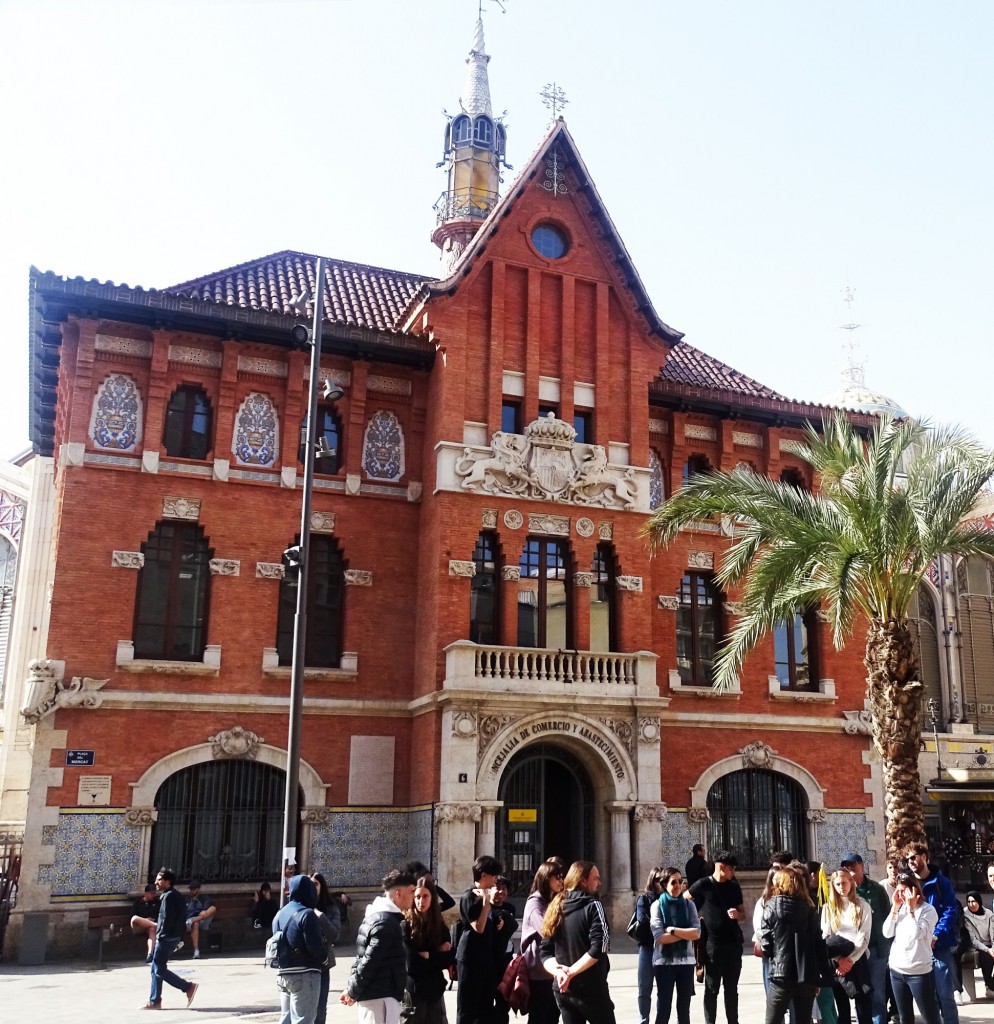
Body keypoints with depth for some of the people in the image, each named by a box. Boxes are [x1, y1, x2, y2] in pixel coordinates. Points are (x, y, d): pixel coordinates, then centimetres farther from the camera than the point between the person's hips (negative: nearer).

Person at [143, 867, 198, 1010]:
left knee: (159, 970, -4)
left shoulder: (168, 896, -16)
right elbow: (182, 918, 15)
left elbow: (167, 919, -22)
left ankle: (188, 987, -4)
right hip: (175, 937, 10)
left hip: (166, 938, -10)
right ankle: (155, 1001, 16)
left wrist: (160, 934, -13)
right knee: (156, 969, 13)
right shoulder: (178, 896, 14)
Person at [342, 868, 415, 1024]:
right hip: (380, 996, -10)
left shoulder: (377, 916, 13)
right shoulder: (386, 922, -19)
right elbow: (369, 961, -19)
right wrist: (353, 992, -10)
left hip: (373, 994, 10)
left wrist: (352, 988, 13)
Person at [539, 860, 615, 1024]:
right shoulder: (592, 906, -10)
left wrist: (558, 971, -13)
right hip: (590, 989, -6)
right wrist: (572, 971, -18)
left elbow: (546, 951, 4)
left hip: (562, 989, 6)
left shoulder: (556, 908, 9)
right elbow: (599, 947, -22)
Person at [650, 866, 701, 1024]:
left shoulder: (689, 904, 3)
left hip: (686, 961, 3)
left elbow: (697, 933, -7)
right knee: (663, 1009, 4)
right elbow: (659, 937, -14)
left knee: (684, 1009, 11)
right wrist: (686, 933, -11)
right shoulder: (657, 905, -5)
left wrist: (672, 930, -14)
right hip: (664, 962, -3)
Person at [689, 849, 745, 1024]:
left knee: (732, 988, 11)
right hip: (713, 944, -4)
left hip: (734, 942, 5)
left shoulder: (735, 887, 9)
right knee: (712, 988, 2)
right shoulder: (703, 884, -6)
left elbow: (743, 914, 14)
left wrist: (737, 914, -7)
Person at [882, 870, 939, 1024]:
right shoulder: (899, 908, 9)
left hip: (919, 972, -6)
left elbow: (917, 934, -22)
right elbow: (887, 933, -1)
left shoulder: (928, 909, -9)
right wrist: (895, 907, -5)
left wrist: (910, 908, -17)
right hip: (897, 970, 6)